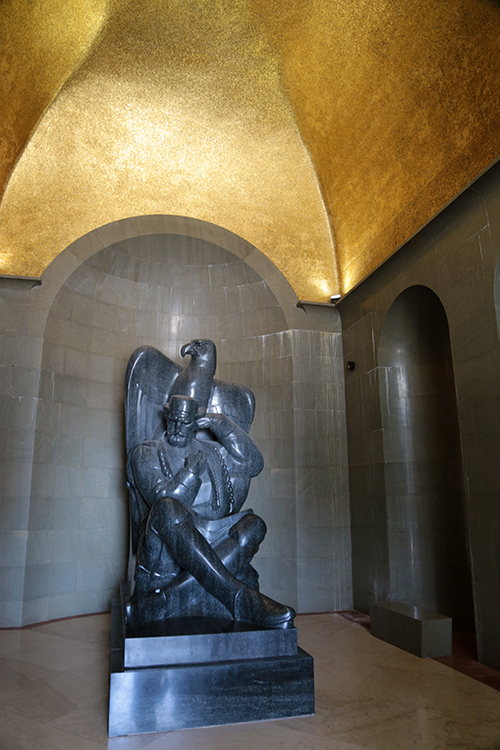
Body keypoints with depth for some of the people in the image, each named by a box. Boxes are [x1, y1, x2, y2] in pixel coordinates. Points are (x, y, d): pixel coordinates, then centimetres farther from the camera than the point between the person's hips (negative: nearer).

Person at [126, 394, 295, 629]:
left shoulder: (212, 452, 22)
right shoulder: (146, 454, 11)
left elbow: (253, 465, 10)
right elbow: (164, 501, -4)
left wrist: (226, 428, 4)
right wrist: (191, 471, -10)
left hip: (214, 543, 4)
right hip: (167, 547, -4)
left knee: (253, 525, -25)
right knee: (167, 509, -36)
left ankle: (167, 598, -37)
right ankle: (237, 597, -43)